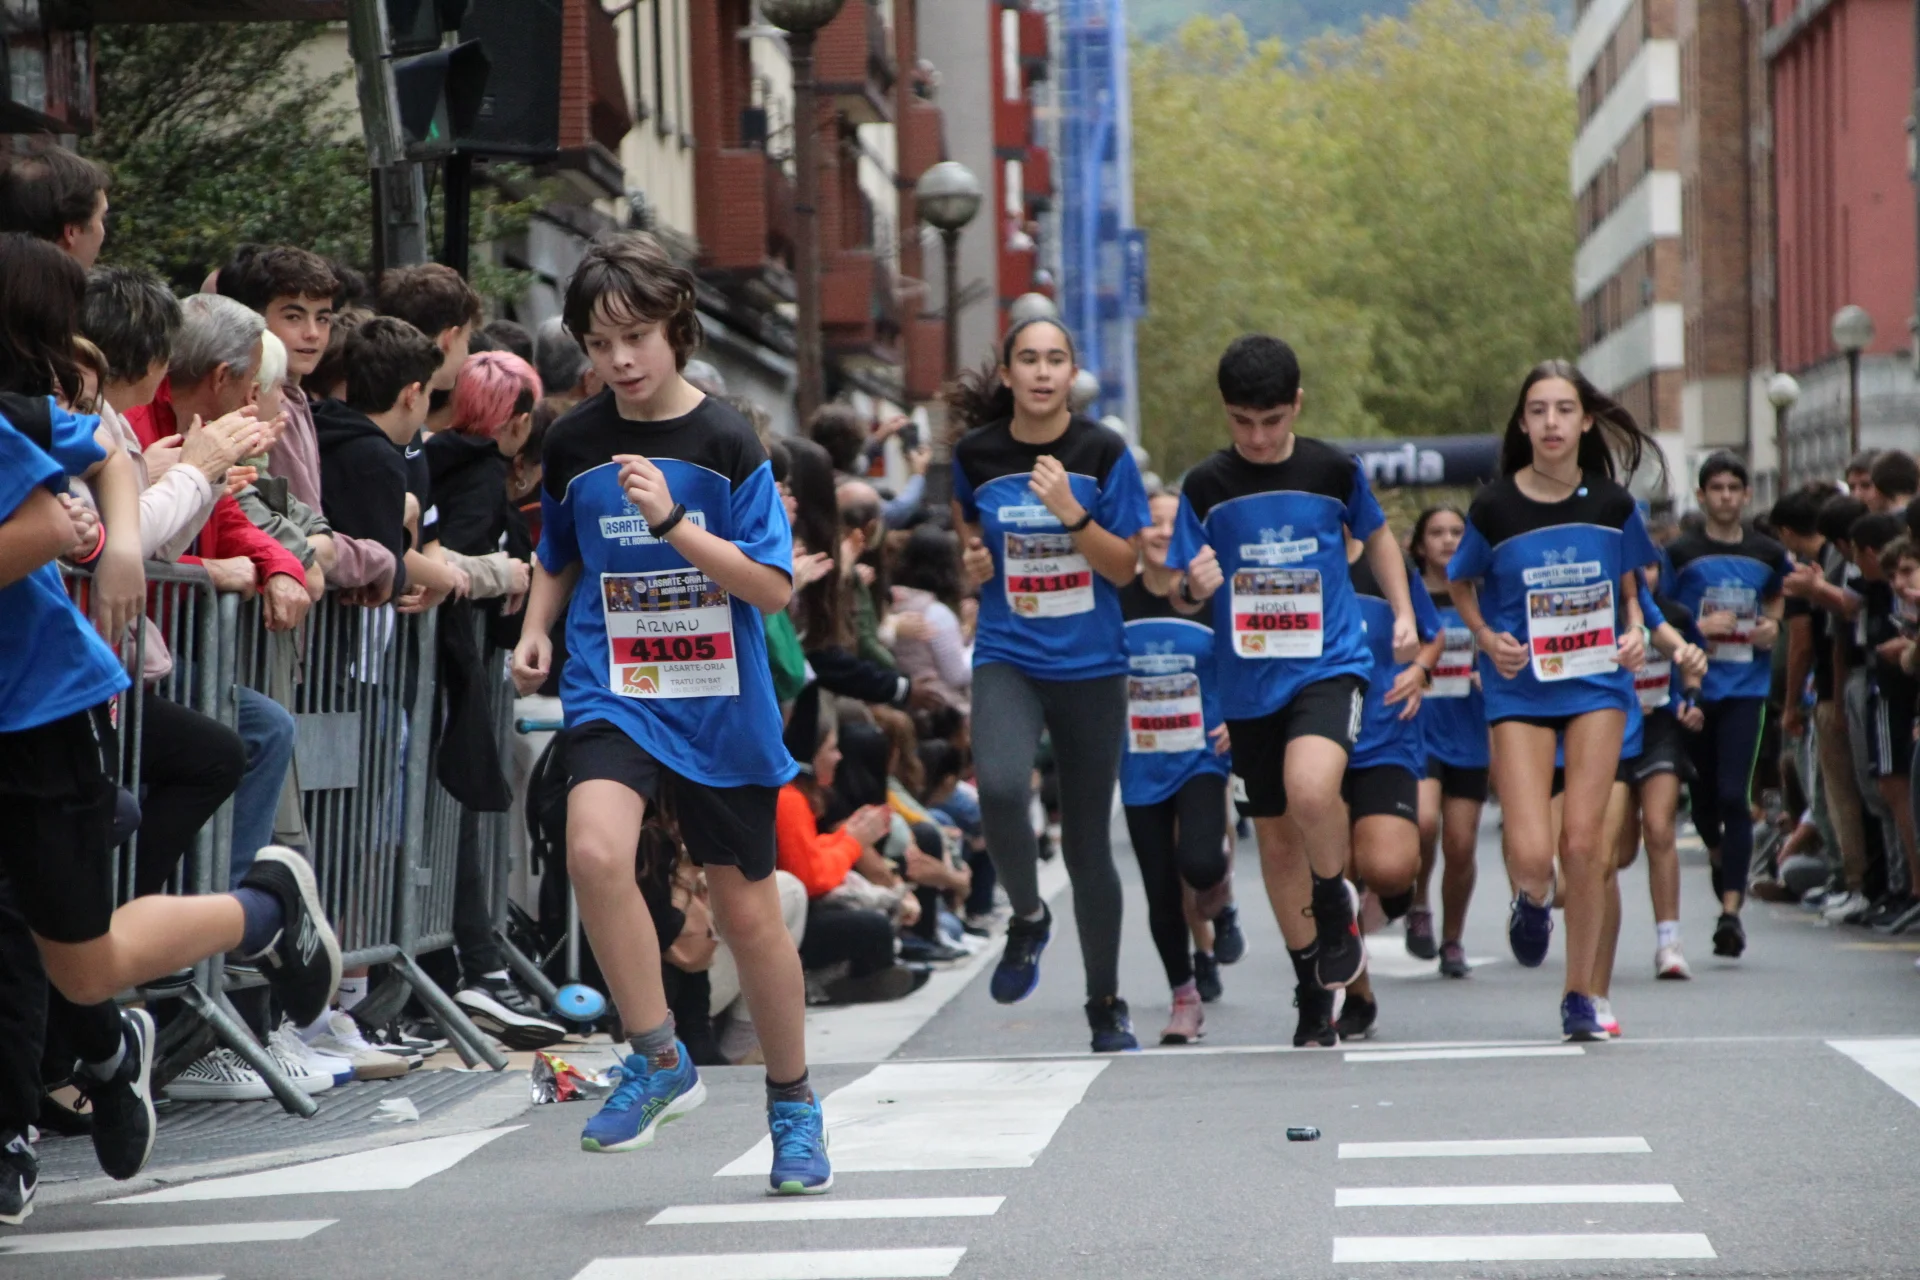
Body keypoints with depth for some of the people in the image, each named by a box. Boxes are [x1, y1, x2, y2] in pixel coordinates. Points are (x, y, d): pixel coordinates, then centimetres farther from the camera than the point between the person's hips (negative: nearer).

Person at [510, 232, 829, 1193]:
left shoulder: (725, 444, -7)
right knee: (595, 850, -27)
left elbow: (773, 587, -12)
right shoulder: (573, 443, 3)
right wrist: (535, 629, 4)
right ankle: (659, 1061, -12)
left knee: (747, 909, 8)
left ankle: (793, 1102, 29)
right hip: (612, 692, 1)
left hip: (720, 708, -1)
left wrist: (672, 519, -22)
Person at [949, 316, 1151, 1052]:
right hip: (1007, 659, 0)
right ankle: (1027, 918, -1)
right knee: (1000, 786, -30)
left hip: (1090, 666, 0)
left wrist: (1071, 512, -18)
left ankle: (1107, 1007, 24)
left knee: (1087, 841, 7)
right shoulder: (975, 455, 0)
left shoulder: (1103, 453, -3)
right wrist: (973, 559, 1)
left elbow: (1125, 568, -4)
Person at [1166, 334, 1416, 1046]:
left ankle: (1335, 901, 0)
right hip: (1250, 685, 2)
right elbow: (1183, 597, 2)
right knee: (1276, 835, 9)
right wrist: (1195, 587, -20)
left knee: (1310, 787, -30)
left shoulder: (1335, 472, -2)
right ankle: (1313, 985, 26)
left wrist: (1403, 613, 10)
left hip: (1330, 665, -2)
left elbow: (1375, 534, 18)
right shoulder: (1206, 488, -2)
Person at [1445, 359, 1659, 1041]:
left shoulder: (1612, 504, 0)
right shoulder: (1495, 507, -6)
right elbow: (1460, 584, 10)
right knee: (1531, 854, -12)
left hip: (1597, 682, 1)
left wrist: (1634, 632, -4)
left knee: (1583, 842, -4)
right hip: (1520, 687, -1)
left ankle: (1580, 992, 11)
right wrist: (1488, 638, -7)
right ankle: (1533, 900, 27)